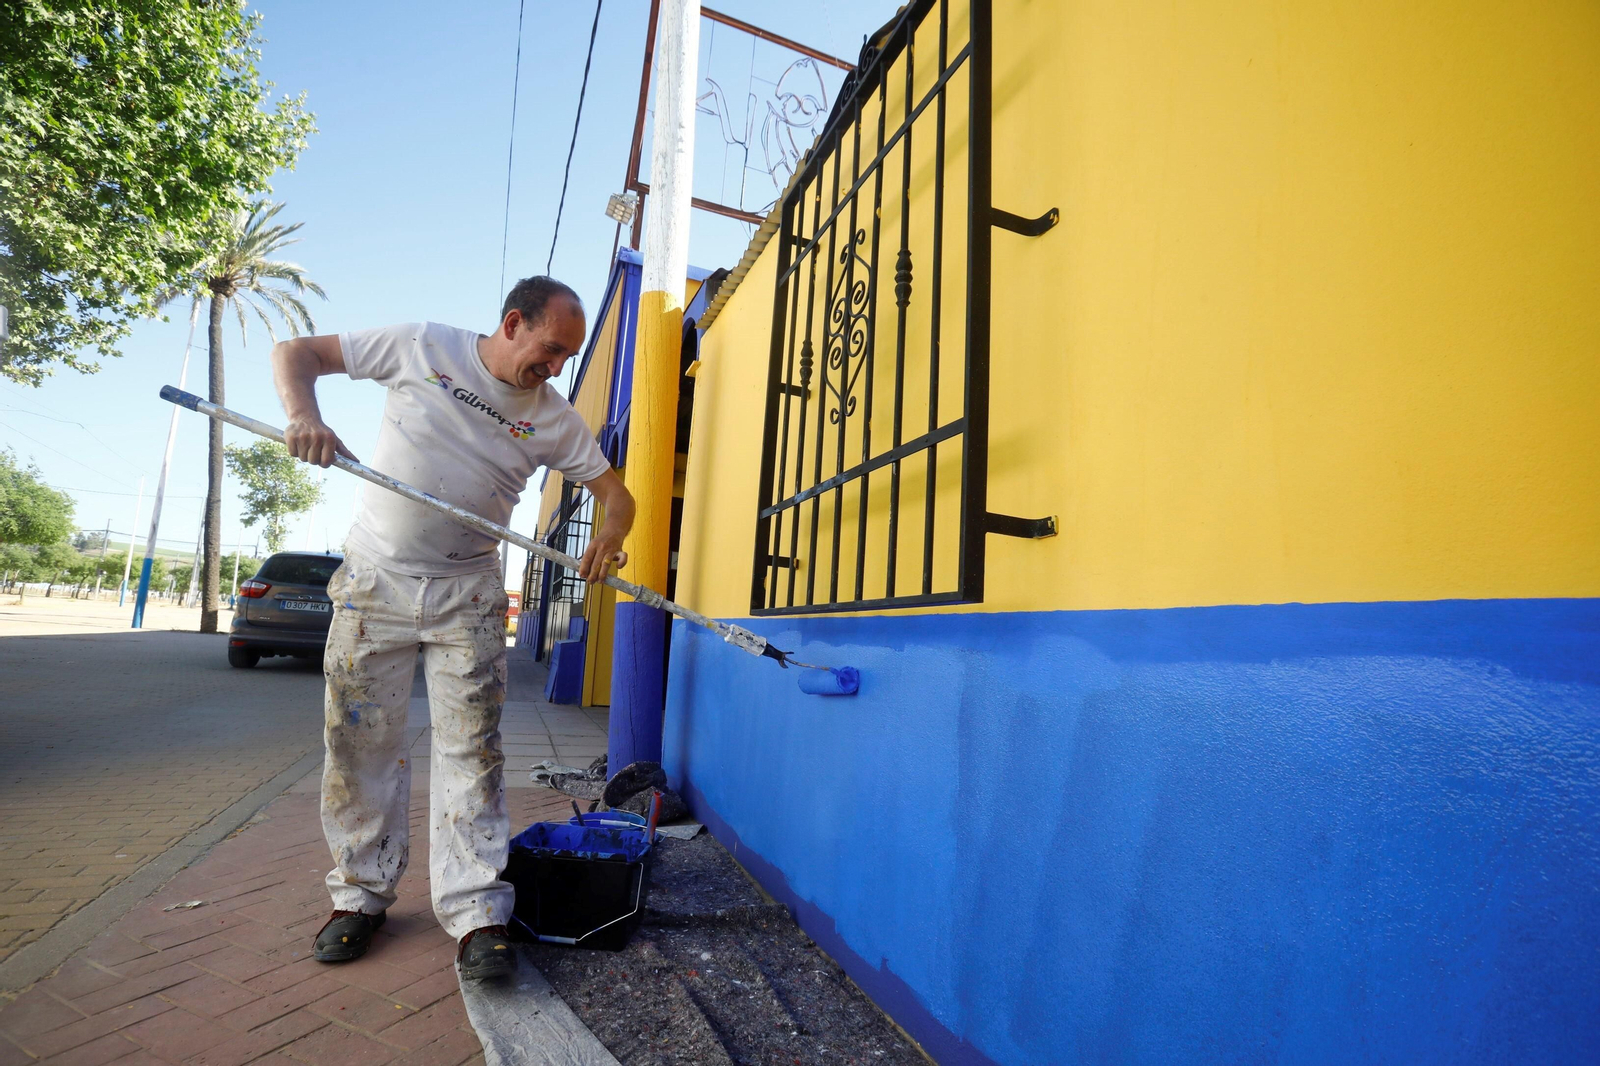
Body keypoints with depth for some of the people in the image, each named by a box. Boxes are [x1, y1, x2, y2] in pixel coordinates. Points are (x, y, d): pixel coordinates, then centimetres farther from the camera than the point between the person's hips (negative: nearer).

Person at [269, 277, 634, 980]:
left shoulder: (554, 420, -1)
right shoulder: (421, 348, -4)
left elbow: (614, 489, 1)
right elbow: (296, 353, 3)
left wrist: (610, 534, -23)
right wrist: (303, 413, -20)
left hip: (468, 595, 0)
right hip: (374, 580, 0)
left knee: (471, 750, -3)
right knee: (360, 742, 7)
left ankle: (475, 914, 5)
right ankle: (361, 895, 25)